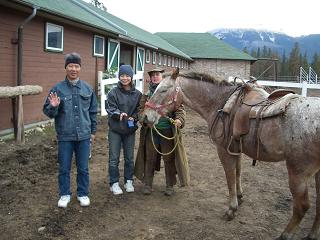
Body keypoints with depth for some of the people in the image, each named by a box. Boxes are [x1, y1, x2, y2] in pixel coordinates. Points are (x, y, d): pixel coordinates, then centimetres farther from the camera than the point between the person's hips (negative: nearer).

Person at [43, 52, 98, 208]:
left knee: (83, 168, 11)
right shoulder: (58, 88, -3)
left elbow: (93, 111, 11)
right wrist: (53, 106, -22)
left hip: (84, 135, 1)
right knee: (64, 168, 10)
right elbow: (48, 112, 0)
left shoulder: (87, 88, 3)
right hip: (65, 136, -1)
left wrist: (93, 130, 11)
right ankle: (64, 194, 26)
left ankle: (83, 194, 26)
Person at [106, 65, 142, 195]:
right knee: (114, 158, 4)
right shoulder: (113, 92, -8)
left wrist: (133, 118, -15)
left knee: (129, 157, 13)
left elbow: (139, 110, 5)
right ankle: (114, 183, 17)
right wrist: (119, 114, -31)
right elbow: (110, 109, -12)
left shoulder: (137, 94, 0)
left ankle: (129, 181, 28)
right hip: (115, 130, -2)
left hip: (130, 130, 3)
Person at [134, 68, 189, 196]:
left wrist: (179, 119, -22)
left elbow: (180, 108, -3)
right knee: (149, 158, 10)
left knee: (169, 159, 8)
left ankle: (170, 186, 22)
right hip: (151, 131, 2)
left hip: (168, 131, -2)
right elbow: (141, 109, 7)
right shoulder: (147, 94, 8)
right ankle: (147, 184, 22)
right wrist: (143, 119, -14)